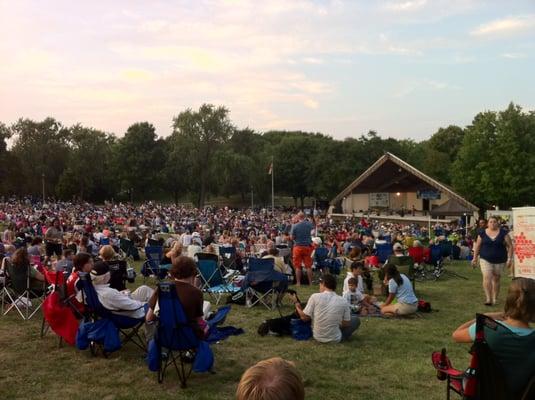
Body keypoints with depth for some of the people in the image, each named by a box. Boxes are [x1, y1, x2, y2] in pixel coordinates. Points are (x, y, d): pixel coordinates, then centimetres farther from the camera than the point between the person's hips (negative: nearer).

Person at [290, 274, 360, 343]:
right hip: (335, 339, -1)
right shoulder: (343, 302, -9)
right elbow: (346, 324, -3)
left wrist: (296, 302, 7)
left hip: (318, 337, 2)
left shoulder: (315, 297, -12)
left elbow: (304, 317, -7)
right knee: (355, 319, 18)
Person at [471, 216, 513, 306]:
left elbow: (510, 246, 0)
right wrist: (475, 258, 7)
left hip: (500, 260, 1)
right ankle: (488, 298, -13)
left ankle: (494, 299, 19)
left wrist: (510, 258, -6)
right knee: (487, 278, -15)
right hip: (485, 259, -1)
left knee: (496, 279, 9)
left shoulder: (503, 233, -1)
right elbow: (477, 246, 8)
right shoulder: (482, 233, 1)